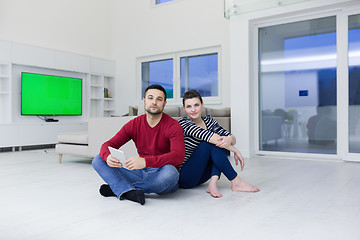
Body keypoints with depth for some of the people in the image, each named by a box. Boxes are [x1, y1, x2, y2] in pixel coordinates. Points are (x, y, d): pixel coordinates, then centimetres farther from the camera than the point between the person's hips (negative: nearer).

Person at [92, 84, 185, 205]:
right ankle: (129, 192, -33)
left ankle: (117, 187, -21)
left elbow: (178, 156, -25)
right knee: (98, 160, -7)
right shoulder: (134, 124, 4)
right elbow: (108, 144, -1)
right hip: (141, 173, 4)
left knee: (170, 172, -39)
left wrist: (146, 161, -40)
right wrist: (108, 157, -28)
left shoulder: (173, 126, -10)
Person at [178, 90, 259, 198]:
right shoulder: (183, 123, -14)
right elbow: (208, 136, -28)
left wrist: (229, 139, -31)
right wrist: (235, 150, -24)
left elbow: (232, 138, -6)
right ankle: (236, 182, -19)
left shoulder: (208, 120, 6)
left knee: (223, 140, -14)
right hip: (184, 178, -6)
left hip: (201, 176, 6)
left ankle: (213, 183, -26)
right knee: (211, 143, -25)